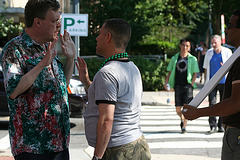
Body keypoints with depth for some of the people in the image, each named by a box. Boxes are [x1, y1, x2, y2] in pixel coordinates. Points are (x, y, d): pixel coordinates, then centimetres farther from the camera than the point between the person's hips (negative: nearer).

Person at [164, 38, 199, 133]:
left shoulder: (192, 59, 4)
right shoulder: (174, 58, 10)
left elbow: (195, 73, 4)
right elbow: (170, 71, 12)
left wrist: (191, 84, -7)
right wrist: (166, 82, 0)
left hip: (188, 85, -2)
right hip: (178, 85, 2)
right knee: (178, 109, 4)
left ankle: (184, 127, 0)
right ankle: (182, 119, 34)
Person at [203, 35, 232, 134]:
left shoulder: (227, 52, 3)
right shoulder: (209, 53, 8)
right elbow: (206, 68, 14)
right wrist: (206, 81, 7)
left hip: (224, 82, -1)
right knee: (212, 103, -10)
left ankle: (221, 125, 15)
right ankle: (213, 126, -11)